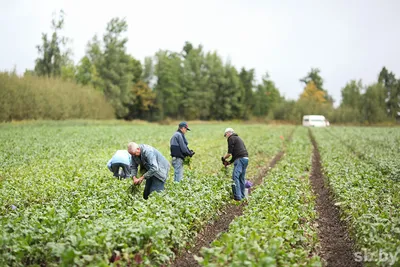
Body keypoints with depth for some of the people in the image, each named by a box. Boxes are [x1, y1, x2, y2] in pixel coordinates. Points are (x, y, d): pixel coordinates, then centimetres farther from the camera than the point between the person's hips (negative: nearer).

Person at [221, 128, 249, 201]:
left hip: (240, 159, -9)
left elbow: (229, 153, -6)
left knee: (235, 177, -10)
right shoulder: (238, 138, 28)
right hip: (246, 158, 9)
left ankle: (237, 197, -15)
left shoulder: (231, 138, 0)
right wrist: (229, 162, 24)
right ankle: (242, 195, 19)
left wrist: (223, 158, 12)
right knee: (241, 178, 14)